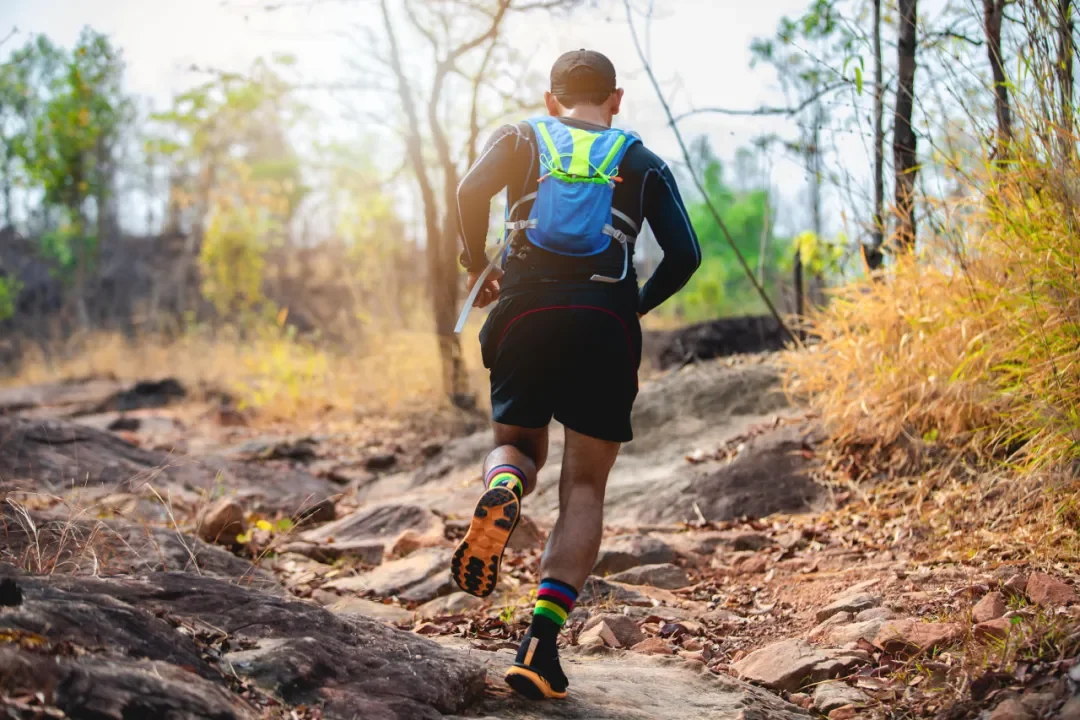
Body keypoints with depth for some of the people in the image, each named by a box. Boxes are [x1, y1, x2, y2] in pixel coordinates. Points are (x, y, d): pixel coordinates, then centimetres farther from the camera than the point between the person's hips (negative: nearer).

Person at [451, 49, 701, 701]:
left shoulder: (521, 138, 16)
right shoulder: (642, 162, 17)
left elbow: (471, 192, -5)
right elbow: (685, 254, 6)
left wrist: (477, 265, 10)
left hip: (525, 311, 1)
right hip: (606, 323, 0)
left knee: (518, 446, 23)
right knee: (585, 490, 5)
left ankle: (502, 493, -15)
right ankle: (543, 639, -9)